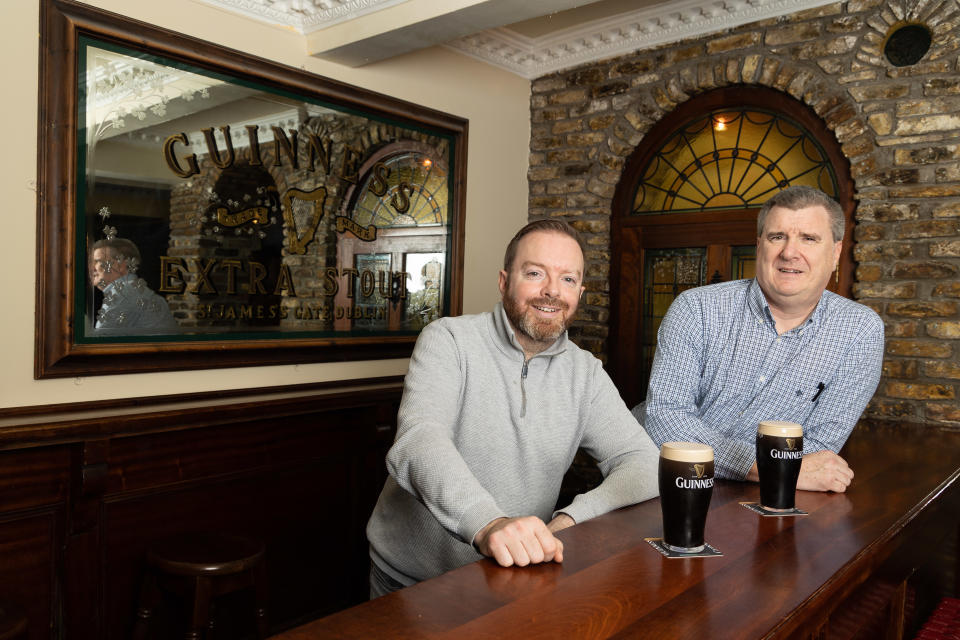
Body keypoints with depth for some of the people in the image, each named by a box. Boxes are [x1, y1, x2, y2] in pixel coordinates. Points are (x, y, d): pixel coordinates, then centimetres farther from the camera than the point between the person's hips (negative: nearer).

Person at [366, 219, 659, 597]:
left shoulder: (584, 372, 4)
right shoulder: (449, 340, -9)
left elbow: (644, 464, -2)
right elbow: (418, 440, -25)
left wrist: (574, 518, -21)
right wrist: (487, 523, -43)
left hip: (515, 575, 4)